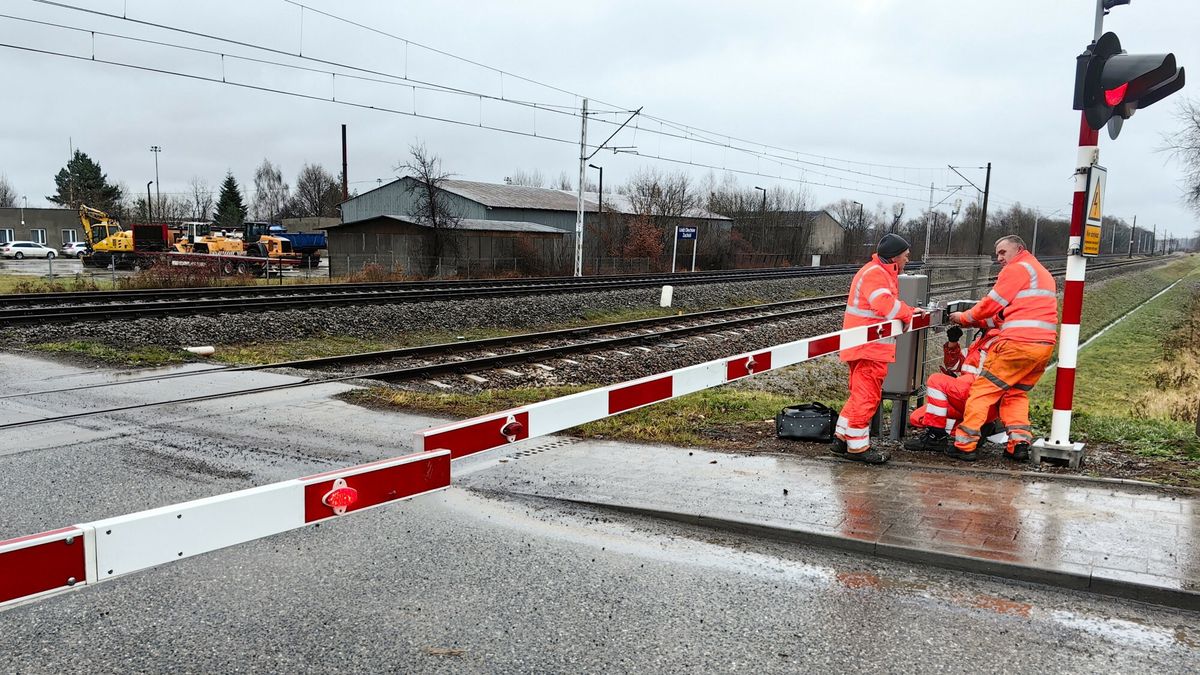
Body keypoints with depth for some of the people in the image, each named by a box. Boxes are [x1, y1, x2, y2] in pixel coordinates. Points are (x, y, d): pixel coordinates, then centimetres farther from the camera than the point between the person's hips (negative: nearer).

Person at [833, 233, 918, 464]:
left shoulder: (883, 273, 21)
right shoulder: (875, 273, -14)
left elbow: (888, 306, 19)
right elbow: (887, 306, -27)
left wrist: (909, 311, 6)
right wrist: (908, 313, -13)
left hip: (867, 346, 11)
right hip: (868, 347, -11)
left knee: (860, 393, 18)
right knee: (867, 395, -5)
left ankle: (843, 438, 24)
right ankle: (857, 446, 2)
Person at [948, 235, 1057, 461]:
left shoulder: (1017, 269, 0)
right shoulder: (1043, 273, 28)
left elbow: (992, 303, -2)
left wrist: (965, 318, 14)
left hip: (1018, 343, -9)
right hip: (1045, 345, 9)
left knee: (983, 389, -1)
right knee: (1016, 393, 20)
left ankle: (965, 444, -2)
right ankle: (1020, 442, 5)